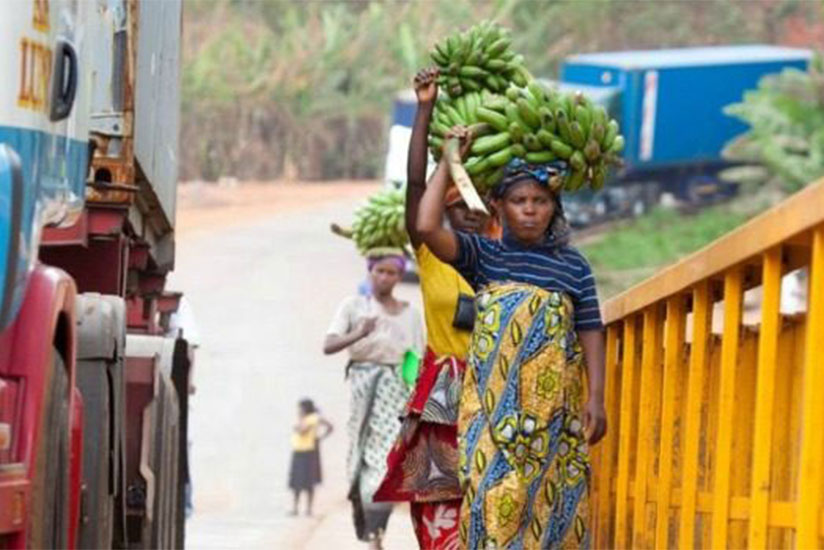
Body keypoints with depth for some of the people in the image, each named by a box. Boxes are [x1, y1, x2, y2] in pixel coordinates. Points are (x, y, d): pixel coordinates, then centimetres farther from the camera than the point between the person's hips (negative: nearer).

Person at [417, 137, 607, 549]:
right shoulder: (483, 256, 4)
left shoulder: (572, 266, 5)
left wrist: (596, 398, -4)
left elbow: (591, 334, 5)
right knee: (492, 497, -7)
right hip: (493, 403, -1)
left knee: (547, 501, 1)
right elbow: (427, 227, -9)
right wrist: (449, 163, -5)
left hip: (551, 406, 1)